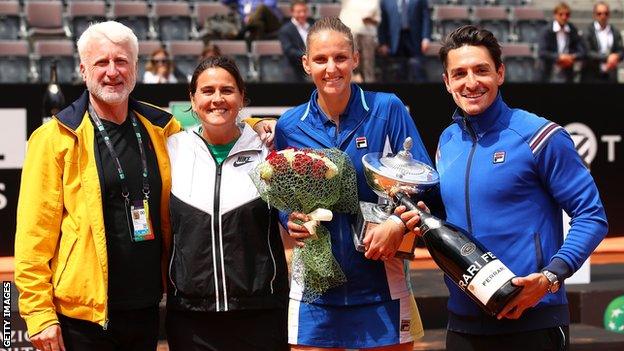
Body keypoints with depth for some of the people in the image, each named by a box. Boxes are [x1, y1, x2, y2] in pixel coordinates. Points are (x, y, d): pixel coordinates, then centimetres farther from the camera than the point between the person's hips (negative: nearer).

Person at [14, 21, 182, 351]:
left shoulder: (162, 129, 6)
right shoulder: (55, 138, -6)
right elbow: (35, 234, -8)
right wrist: (39, 314, -12)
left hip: (146, 310, 4)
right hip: (82, 315, -4)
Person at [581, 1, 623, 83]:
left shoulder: (615, 32, 10)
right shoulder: (588, 32, -5)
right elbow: (587, 53, -14)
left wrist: (616, 57, -17)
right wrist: (606, 58, -22)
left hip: (610, 77, 4)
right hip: (591, 77, -4)